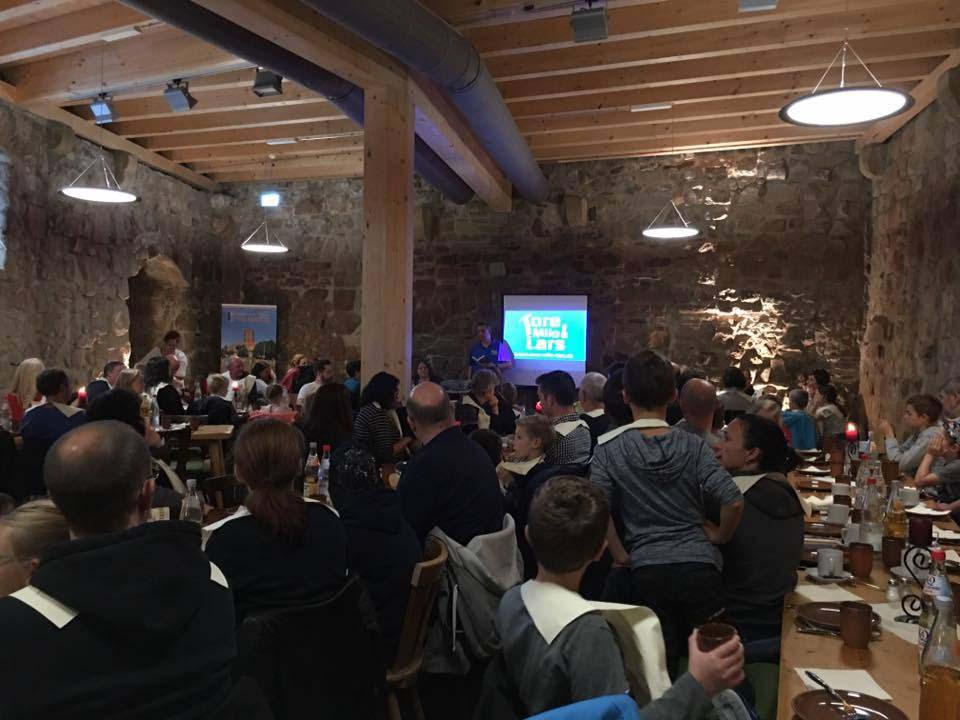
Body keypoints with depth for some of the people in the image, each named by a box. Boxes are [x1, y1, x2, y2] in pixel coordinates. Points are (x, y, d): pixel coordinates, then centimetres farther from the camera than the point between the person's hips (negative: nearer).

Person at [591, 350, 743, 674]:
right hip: (700, 566, 1)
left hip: (647, 572, -1)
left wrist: (621, 556, 0)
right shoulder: (692, 446, -2)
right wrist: (719, 536, 8)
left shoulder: (609, 448, -4)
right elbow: (733, 501, -10)